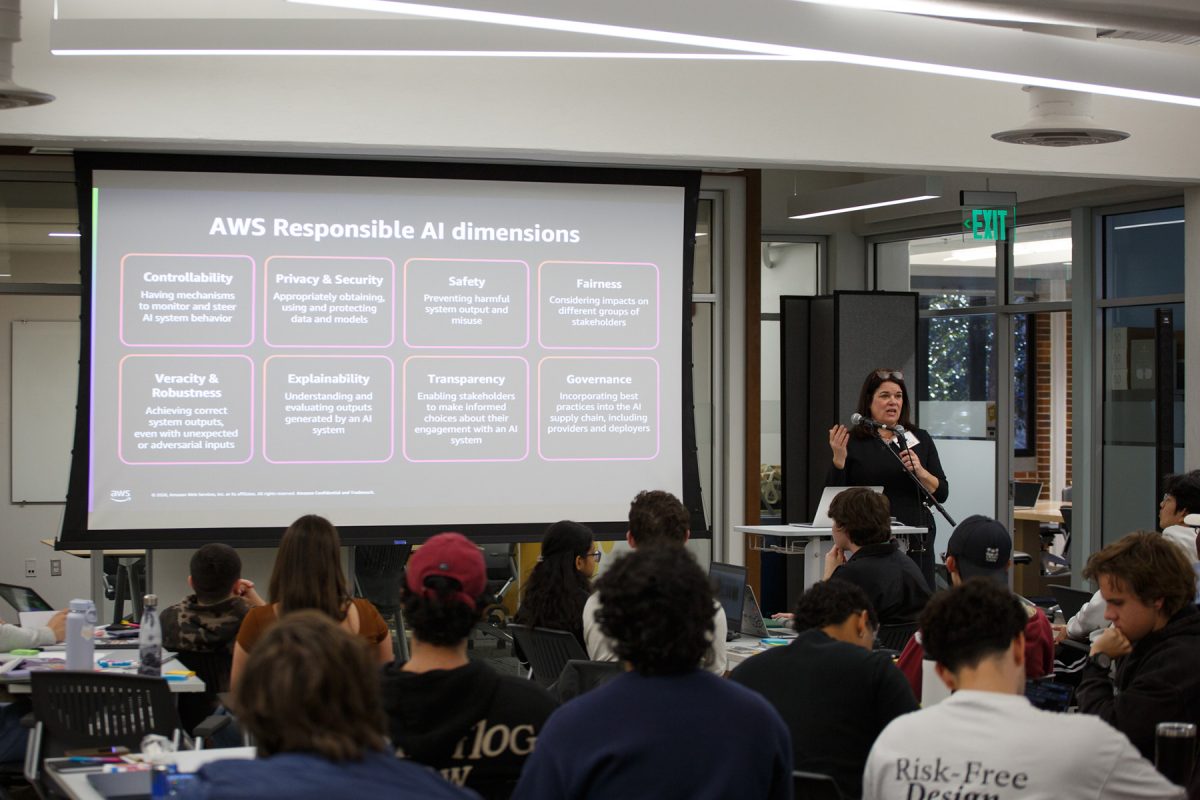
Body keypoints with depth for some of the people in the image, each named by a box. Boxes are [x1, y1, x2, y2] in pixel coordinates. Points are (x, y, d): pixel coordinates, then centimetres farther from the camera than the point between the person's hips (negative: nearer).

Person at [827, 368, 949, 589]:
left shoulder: (920, 439, 11)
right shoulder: (853, 442, 3)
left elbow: (941, 494, 7)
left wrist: (920, 471, -10)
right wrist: (839, 459, -13)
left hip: (916, 545, 2)